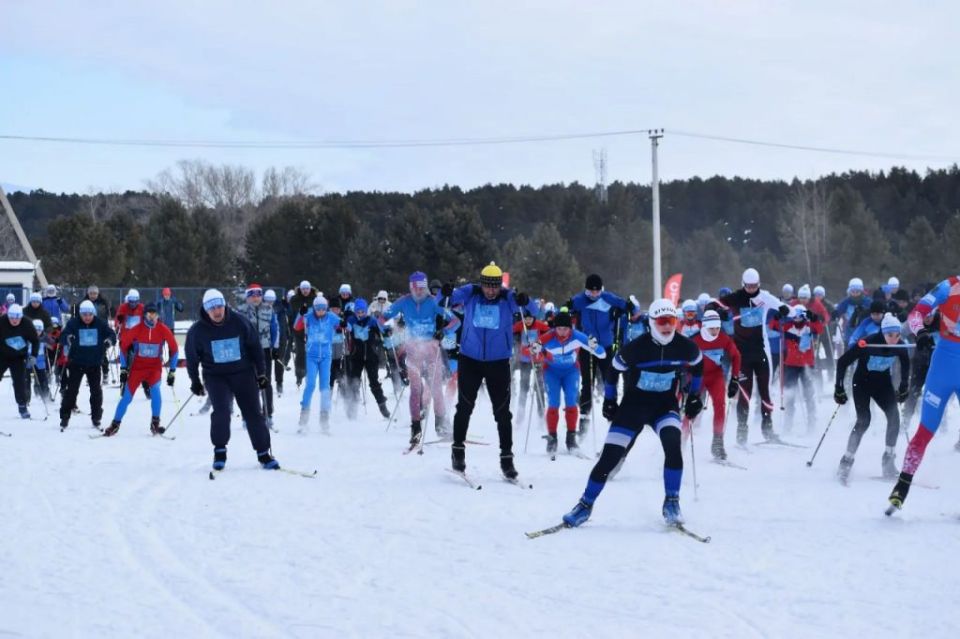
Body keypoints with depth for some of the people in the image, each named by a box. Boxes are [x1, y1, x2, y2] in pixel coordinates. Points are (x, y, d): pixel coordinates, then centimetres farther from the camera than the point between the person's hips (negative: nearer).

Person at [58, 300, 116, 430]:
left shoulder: (100, 323, -5)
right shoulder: (73, 323, -10)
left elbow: (111, 334, -4)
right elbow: (63, 336, -17)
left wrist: (109, 340, -28)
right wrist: (67, 339, -41)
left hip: (95, 363, 2)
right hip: (76, 362, -2)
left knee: (96, 390, 7)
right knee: (71, 389, 0)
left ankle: (96, 418, 18)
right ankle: (65, 417, 9)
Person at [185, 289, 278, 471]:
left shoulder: (239, 322, -7)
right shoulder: (198, 330, -8)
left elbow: (254, 347, 3)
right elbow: (192, 357, 6)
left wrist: (261, 372, 4)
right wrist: (195, 381, 10)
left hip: (243, 373, 1)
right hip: (216, 376, -1)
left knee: (253, 413, 0)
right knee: (221, 410, -20)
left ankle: (263, 453, 9)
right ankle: (219, 451, -2)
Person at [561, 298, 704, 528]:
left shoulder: (686, 347, -12)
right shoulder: (635, 348, -19)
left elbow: (698, 365, 11)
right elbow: (613, 370, -2)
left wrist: (694, 396, 13)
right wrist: (609, 400, 4)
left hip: (665, 405, 1)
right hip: (633, 404, -1)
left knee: (673, 444, -28)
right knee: (609, 457, -7)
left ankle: (671, 503, -15)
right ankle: (586, 504, 10)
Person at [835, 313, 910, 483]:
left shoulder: (900, 346, -16)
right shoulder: (867, 343, -29)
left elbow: (906, 364, 8)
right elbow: (842, 362, -20)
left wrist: (904, 387, 10)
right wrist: (839, 389, -18)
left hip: (883, 383, 4)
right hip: (862, 382, -4)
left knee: (894, 417, -14)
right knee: (864, 421, -18)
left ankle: (888, 459, -1)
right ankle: (846, 462, -9)